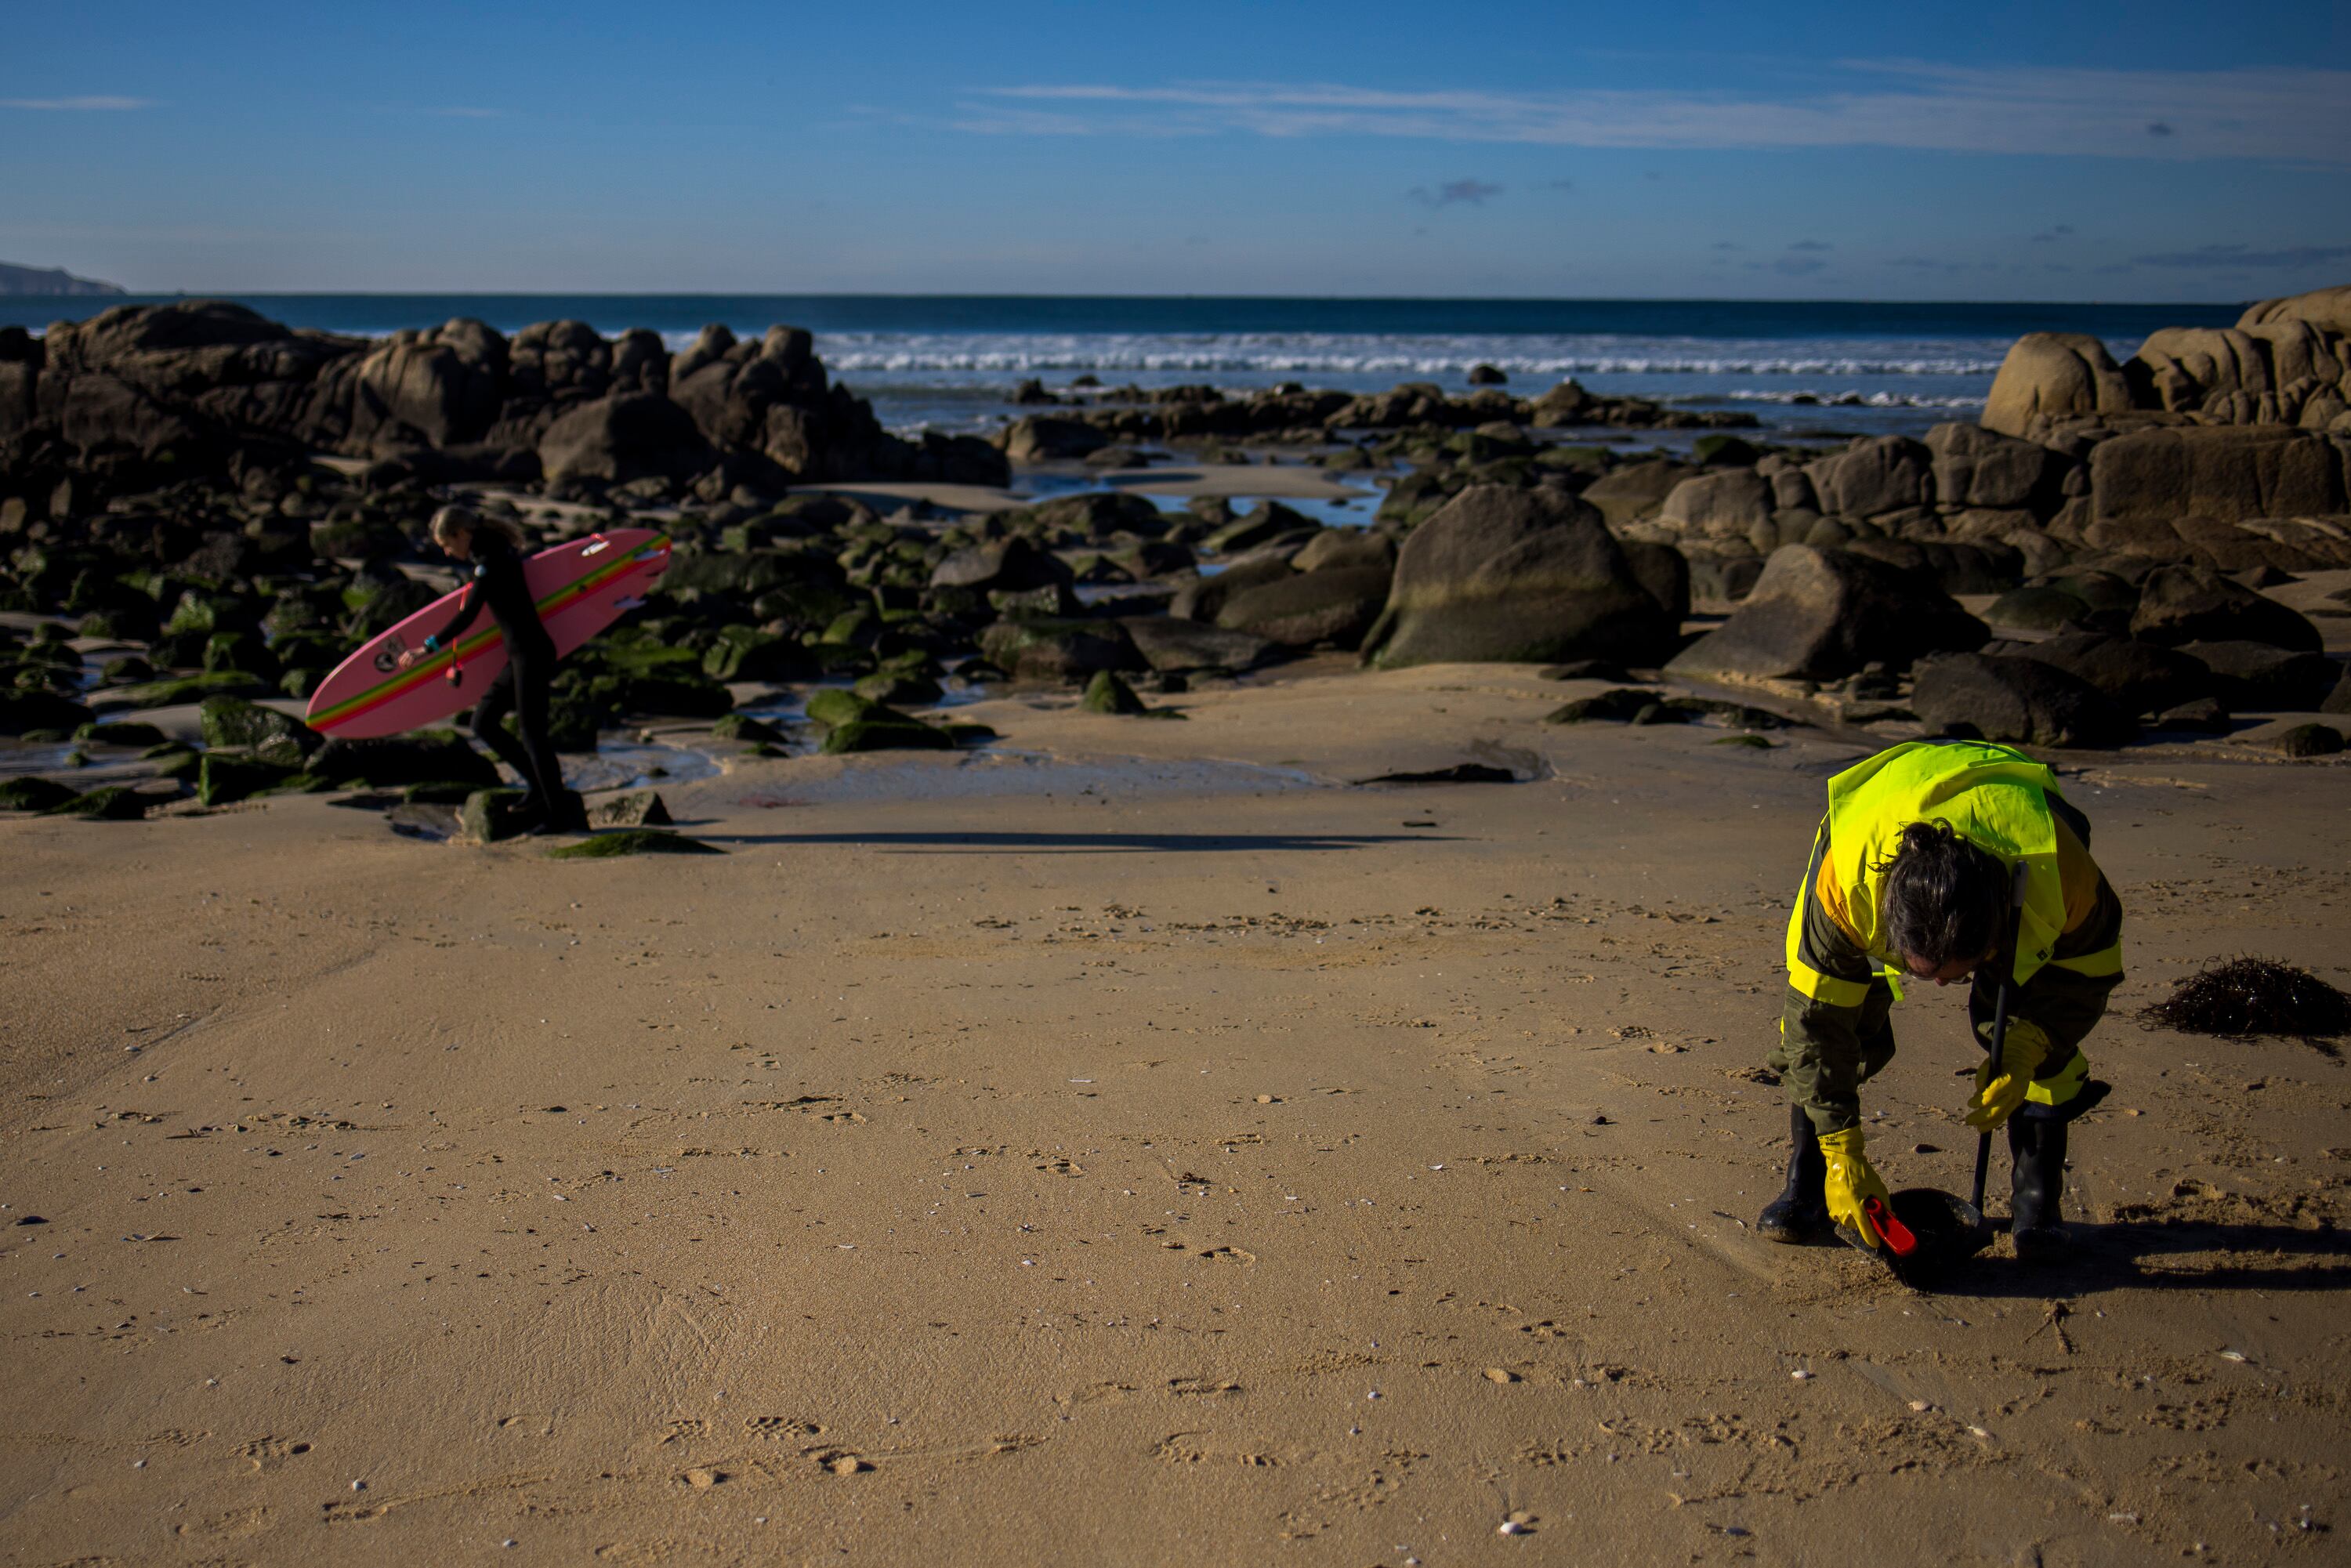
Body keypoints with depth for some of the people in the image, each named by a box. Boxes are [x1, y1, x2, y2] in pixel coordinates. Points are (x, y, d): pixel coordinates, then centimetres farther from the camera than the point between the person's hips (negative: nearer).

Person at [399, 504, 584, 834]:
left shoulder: (490, 563, -17)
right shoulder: (496, 550, 10)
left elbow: (466, 617, -18)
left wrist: (427, 649, -14)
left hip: (531, 654, -10)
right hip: (520, 656, 10)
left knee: (531, 732, -9)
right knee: (483, 723, 11)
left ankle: (561, 815, -7)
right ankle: (538, 785, 14)